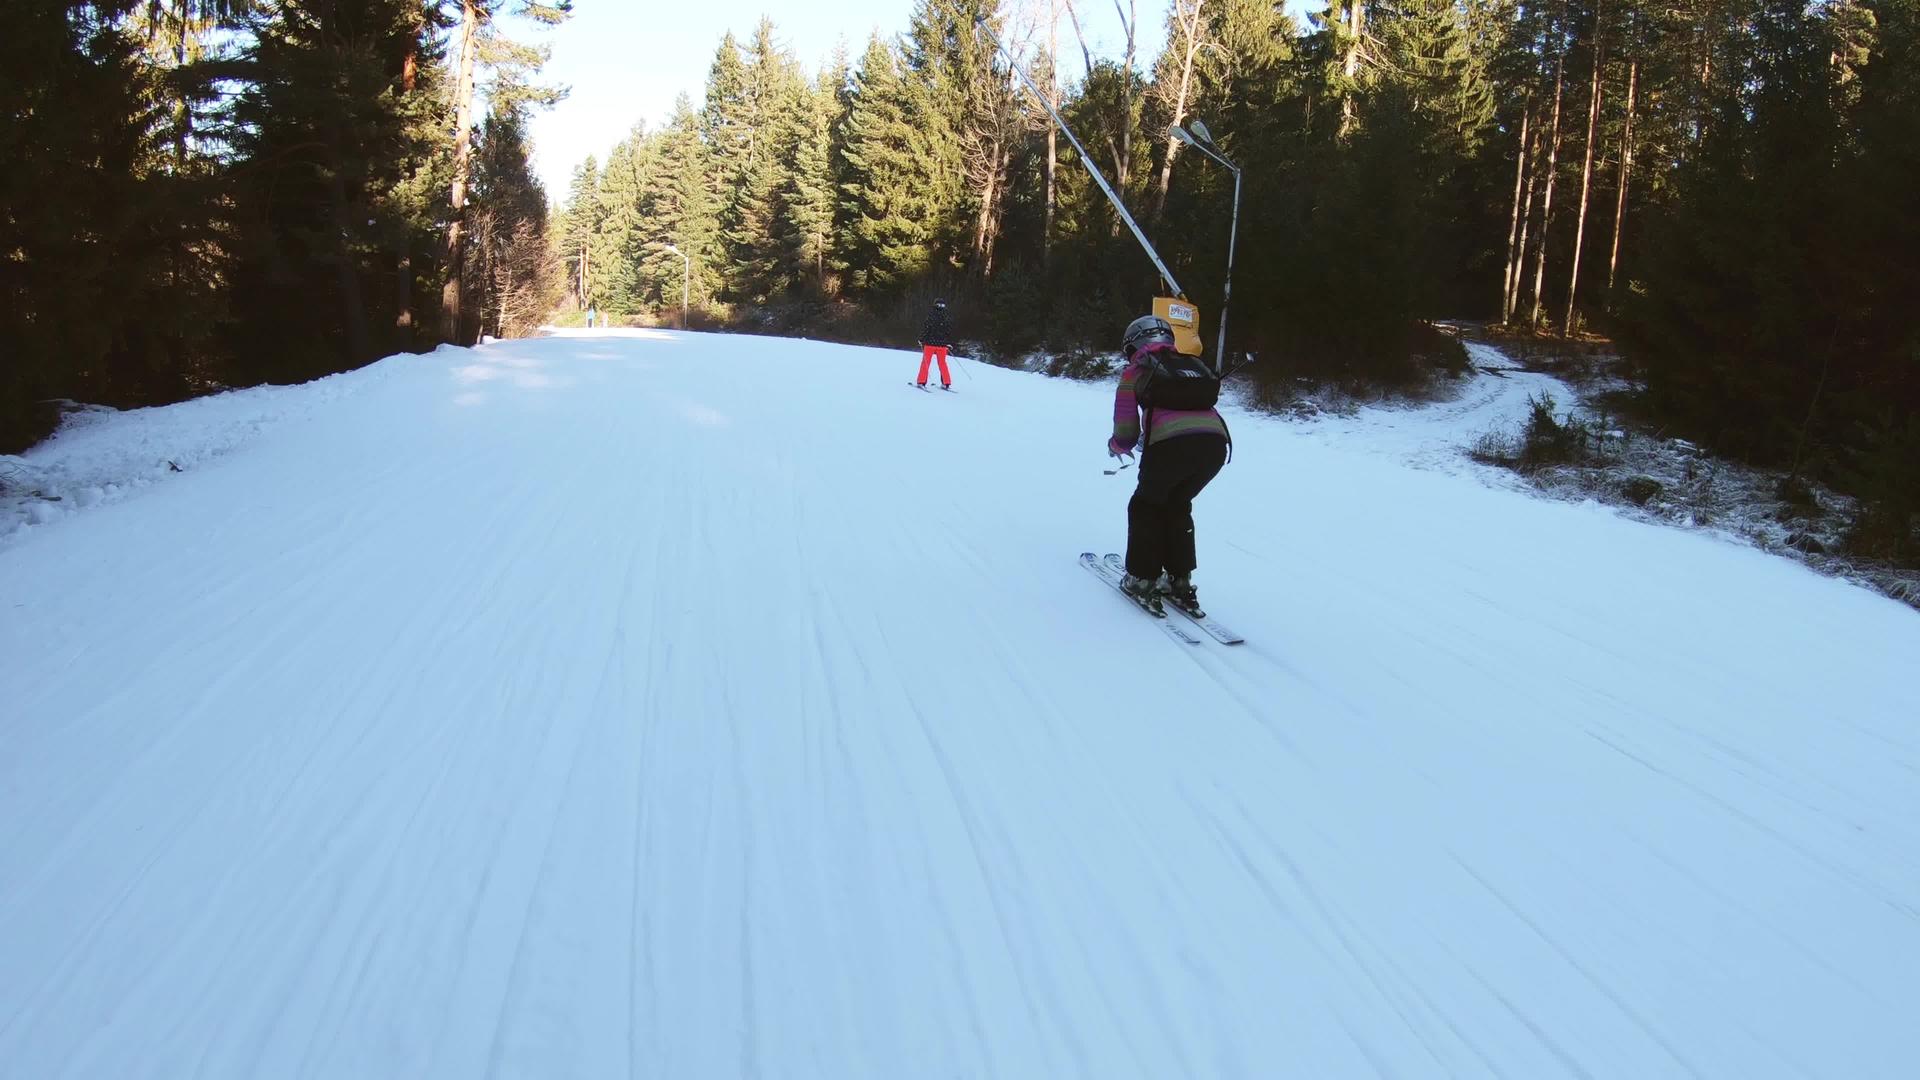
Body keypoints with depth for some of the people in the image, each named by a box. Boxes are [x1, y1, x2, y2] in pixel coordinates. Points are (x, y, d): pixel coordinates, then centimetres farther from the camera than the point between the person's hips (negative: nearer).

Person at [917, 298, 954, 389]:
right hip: (942, 345, 3)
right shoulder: (948, 318, 2)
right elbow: (950, 332, 7)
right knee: (942, 364, 13)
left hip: (930, 343, -3)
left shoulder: (930, 315, -9)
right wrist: (949, 344, 16)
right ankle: (946, 383, 10)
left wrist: (921, 340, -1)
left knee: (925, 362, 6)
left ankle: (922, 382, 2)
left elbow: (925, 328, -10)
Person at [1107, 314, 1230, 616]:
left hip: (1172, 443, -4)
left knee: (1145, 506, 21)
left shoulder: (1134, 372, 16)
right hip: (1216, 440, 5)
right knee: (1177, 505, 27)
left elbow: (1125, 435, 12)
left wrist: (1115, 446, 36)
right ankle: (1180, 582, 28)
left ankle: (1142, 580, 20)